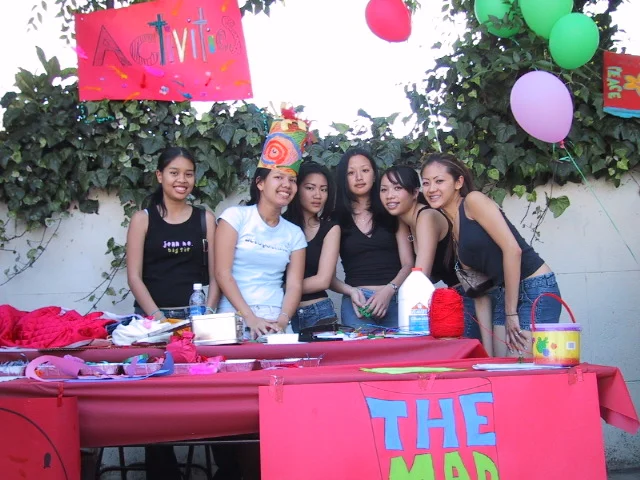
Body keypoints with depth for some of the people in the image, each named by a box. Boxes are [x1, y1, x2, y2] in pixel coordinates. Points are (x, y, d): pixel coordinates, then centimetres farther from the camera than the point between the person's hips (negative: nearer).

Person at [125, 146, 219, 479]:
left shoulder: (205, 219, 9)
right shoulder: (144, 218, 5)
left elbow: (215, 274, 7)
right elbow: (134, 276, -1)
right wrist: (157, 316, -12)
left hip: (195, 317, 1)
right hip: (152, 317, 0)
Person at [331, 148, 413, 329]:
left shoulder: (392, 213, 11)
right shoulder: (336, 220, 6)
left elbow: (408, 264, 5)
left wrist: (389, 290, -11)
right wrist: (351, 291, -13)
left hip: (395, 300, 1)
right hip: (356, 303, -1)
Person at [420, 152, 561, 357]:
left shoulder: (473, 201, -7)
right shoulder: (449, 227, 15)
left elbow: (512, 248, -17)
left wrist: (511, 313, -14)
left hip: (536, 288, -8)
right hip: (503, 295, 8)